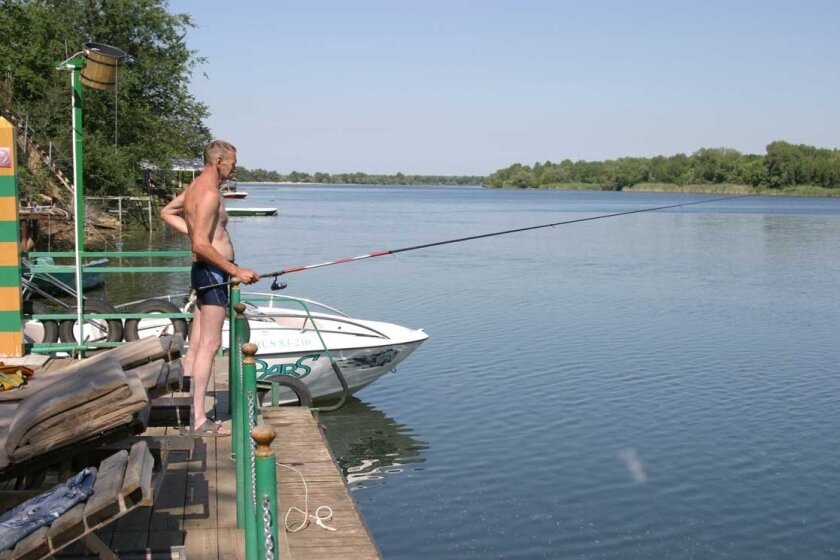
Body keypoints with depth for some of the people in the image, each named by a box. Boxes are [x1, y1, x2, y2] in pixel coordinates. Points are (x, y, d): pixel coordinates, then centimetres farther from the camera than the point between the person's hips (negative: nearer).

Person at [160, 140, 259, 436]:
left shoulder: (195, 187, 15)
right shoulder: (209, 192, -17)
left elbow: (166, 213, 30)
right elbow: (201, 245, -23)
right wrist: (236, 271, -19)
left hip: (204, 272, 10)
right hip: (213, 271, -10)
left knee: (196, 345, 11)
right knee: (209, 345, -9)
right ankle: (198, 420, -7)